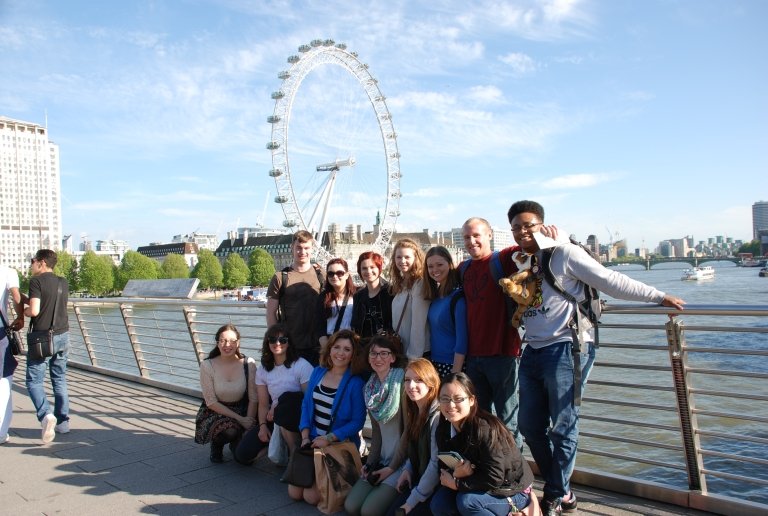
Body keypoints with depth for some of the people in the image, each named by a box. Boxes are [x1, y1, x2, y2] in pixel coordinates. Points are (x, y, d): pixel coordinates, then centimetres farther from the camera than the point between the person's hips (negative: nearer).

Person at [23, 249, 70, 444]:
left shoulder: (37, 281, -9)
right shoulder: (63, 283, 10)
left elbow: (34, 310, -18)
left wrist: (23, 310, 3)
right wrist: (24, 298, 21)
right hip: (62, 336, 6)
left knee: (34, 380, 1)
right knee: (59, 380, 14)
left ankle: (46, 415, -18)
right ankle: (63, 422, 16)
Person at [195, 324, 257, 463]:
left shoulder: (249, 364, -11)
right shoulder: (207, 366, -14)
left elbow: (253, 399, -8)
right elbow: (211, 402, -13)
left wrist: (249, 422, -20)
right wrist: (240, 419, -21)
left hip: (242, 411, 2)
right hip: (215, 412, -1)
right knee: (230, 430, -34)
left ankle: (235, 443, 19)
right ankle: (216, 444, 3)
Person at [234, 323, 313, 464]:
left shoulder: (301, 365, -11)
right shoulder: (263, 369, 7)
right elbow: (263, 404, 5)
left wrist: (279, 407, -19)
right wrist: (262, 425, -12)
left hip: (298, 415, -4)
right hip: (274, 419, 4)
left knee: (286, 398, -37)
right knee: (242, 454, -11)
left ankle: (294, 450, -19)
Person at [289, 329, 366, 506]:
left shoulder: (355, 383, -14)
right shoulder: (318, 372, 3)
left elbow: (357, 421, -13)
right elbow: (306, 405, 6)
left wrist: (329, 439, -18)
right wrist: (305, 436, -4)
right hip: (312, 441, 5)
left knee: (311, 496, -9)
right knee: (294, 493, 1)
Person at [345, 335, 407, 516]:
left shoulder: (402, 383, -16)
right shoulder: (370, 387, 6)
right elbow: (376, 431, 12)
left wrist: (393, 468, -11)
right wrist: (370, 463, 1)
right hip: (381, 459, 6)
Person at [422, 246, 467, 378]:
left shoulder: (458, 296, -15)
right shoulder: (434, 295, 6)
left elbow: (462, 339, -17)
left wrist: (455, 375, -18)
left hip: (452, 364, -6)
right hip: (434, 362, 6)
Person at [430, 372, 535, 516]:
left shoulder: (486, 429, -28)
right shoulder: (443, 430, -6)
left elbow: (494, 478, -28)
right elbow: (445, 470, -3)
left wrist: (457, 483, -21)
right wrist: (456, 475, -26)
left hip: (513, 491, -7)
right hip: (480, 486, 7)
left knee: (466, 501, -29)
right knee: (439, 503, -12)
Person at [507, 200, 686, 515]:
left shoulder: (563, 253, -7)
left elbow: (610, 281, -8)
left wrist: (658, 297, -8)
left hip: (565, 349, -7)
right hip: (533, 351, 8)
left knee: (562, 427, -2)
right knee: (530, 425, 10)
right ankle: (561, 490, 27)